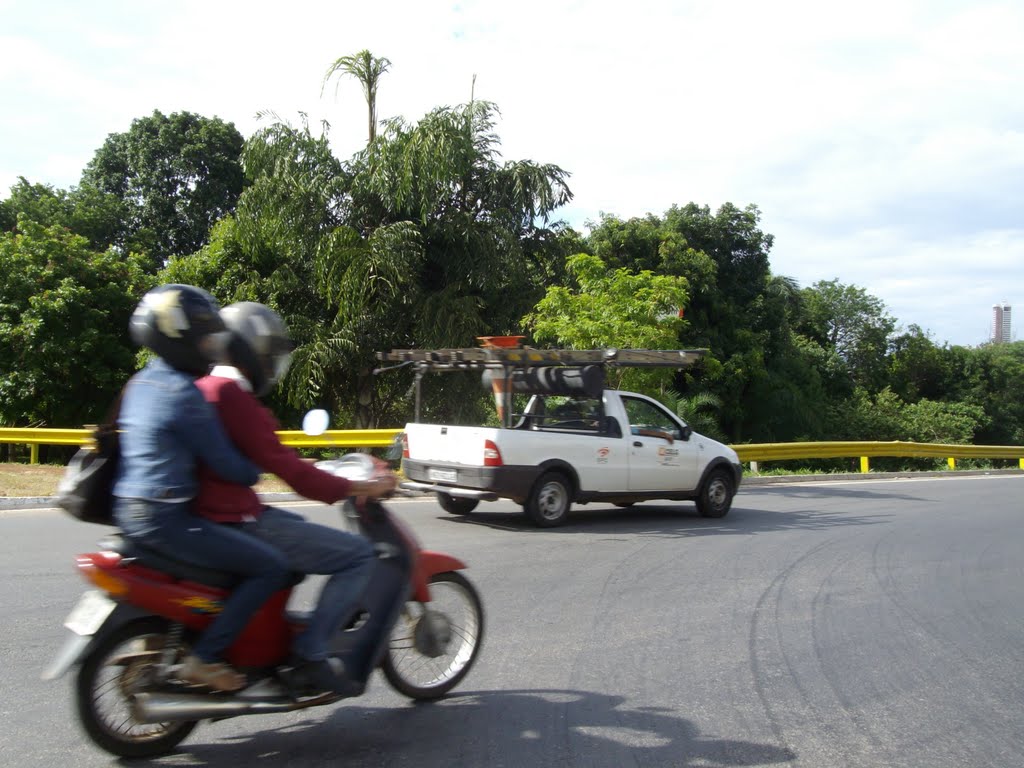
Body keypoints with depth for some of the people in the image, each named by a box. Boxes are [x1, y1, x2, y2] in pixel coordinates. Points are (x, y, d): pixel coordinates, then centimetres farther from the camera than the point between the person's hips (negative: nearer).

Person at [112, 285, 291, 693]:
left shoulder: (143, 382, 12)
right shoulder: (183, 394, -17)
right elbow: (226, 464, -15)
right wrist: (256, 472, 6)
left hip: (132, 510, 10)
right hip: (165, 519, -10)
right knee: (271, 567, -10)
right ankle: (204, 658, -6)